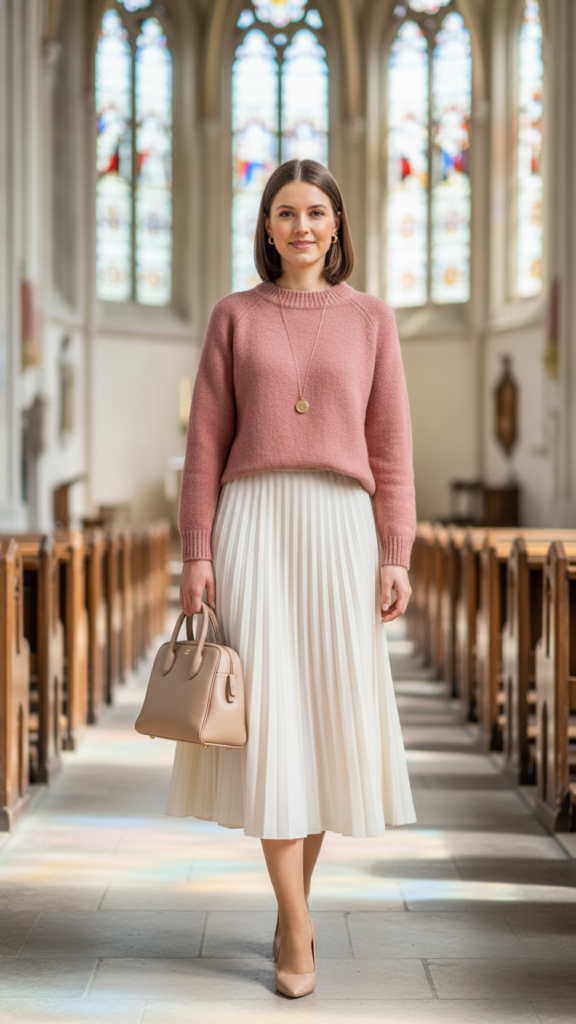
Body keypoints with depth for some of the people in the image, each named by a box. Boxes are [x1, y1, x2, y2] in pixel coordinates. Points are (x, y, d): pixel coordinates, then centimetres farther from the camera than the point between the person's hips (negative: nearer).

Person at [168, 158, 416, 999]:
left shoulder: (370, 318, 9)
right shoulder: (234, 316, 9)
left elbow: (392, 447, 5)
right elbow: (207, 443, 5)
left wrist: (396, 558, -3)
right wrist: (197, 553, -3)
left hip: (341, 529, 1)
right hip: (254, 526, -1)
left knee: (329, 715, 4)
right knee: (268, 712, -8)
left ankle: (294, 902, 24)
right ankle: (297, 931, -3)